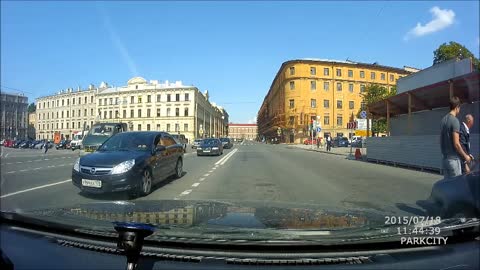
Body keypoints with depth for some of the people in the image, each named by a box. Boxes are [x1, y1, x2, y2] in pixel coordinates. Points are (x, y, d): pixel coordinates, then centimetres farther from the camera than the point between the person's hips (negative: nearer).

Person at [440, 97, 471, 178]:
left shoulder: (443, 120, 8)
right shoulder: (455, 120, -14)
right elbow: (456, 144, -16)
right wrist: (465, 156, -4)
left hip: (445, 158, 7)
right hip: (454, 159, -7)